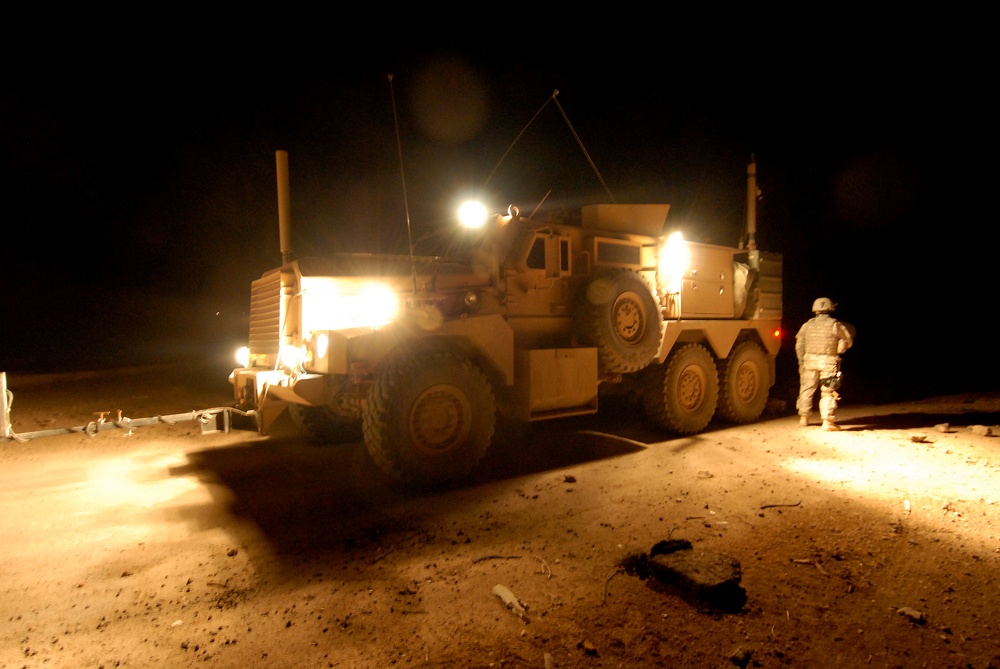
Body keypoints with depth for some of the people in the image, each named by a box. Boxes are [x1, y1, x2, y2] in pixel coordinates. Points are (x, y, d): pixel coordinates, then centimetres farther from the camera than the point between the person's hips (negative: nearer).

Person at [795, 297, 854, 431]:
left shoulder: (807, 325, 4)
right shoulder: (835, 325, -6)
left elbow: (799, 345, 6)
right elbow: (848, 342, 2)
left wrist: (801, 362, 15)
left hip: (810, 360, 3)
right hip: (829, 361, -3)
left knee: (807, 388, 16)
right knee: (828, 392, 0)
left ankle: (803, 417, 25)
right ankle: (828, 421, -6)